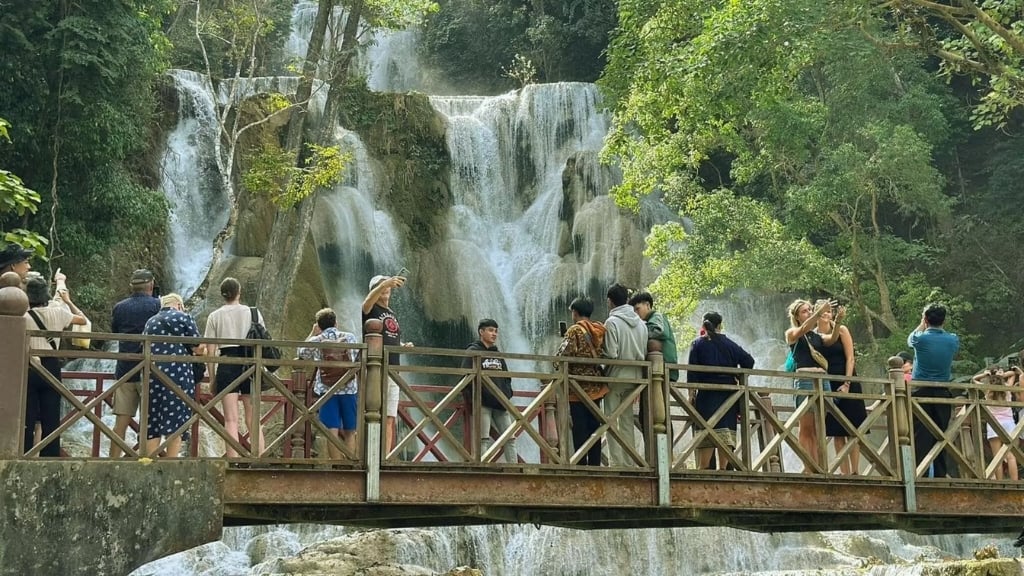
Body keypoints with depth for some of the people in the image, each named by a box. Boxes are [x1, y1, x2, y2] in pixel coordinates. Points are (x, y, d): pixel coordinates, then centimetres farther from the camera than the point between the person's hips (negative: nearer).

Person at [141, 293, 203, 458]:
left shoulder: (150, 322, 18)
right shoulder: (182, 317, 3)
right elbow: (199, 347, -3)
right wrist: (202, 351, 19)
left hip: (151, 376, 5)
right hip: (177, 375, -5)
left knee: (152, 425, 7)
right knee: (175, 423, -2)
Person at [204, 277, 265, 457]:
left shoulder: (215, 316, 6)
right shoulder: (253, 313, 7)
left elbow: (210, 352, 3)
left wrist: (212, 379, 7)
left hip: (227, 366, -1)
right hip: (250, 365, 1)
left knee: (231, 420, -3)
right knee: (253, 420, 7)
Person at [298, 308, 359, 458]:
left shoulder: (316, 341, 3)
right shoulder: (350, 337, 5)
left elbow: (301, 353, 22)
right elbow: (357, 357, 18)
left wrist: (312, 333, 26)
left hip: (327, 390, -1)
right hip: (349, 389, 1)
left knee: (333, 431, -3)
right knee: (349, 432, 8)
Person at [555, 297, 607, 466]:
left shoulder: (574, 331, -10)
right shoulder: (600, 331, 8)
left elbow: (561, 358, -15)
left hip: (578, 388, -6)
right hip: (596, 388, 6)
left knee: (579, 430, -3)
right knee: (594, 428, 10)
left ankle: (581, 465, -5)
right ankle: (595, 465, 10)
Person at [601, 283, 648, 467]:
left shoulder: (612, 322, -12)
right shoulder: (641, 323, 8)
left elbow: (611, 354, -17)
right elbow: (644, 353, 9)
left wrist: (600, 352, 2)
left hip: (616, 376, -6)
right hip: (635, 376, 6)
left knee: (612, 421, 0)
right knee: (627, 421, 12)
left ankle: (616, 462, -5)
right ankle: (630, 462, 11)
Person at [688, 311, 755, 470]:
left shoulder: (698, 344, 3)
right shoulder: (730, 344, 10)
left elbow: (692, 373, -4)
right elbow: (748, 361, 2)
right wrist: (739, 378, 14)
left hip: (707, 393, -2)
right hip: (728, 395, 2)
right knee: (726, 431, 3)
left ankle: (704, 469, -14)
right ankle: (723, 468, -3)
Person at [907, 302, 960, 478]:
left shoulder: (921, 338, -9)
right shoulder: (953, 340, -1)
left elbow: (910, 339, 16)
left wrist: (923, 324, 27)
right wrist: (939, 325, 26)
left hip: (921, 391, -3)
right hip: (942, 392, 3)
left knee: (921, 435, -5)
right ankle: (940, 475, 7)